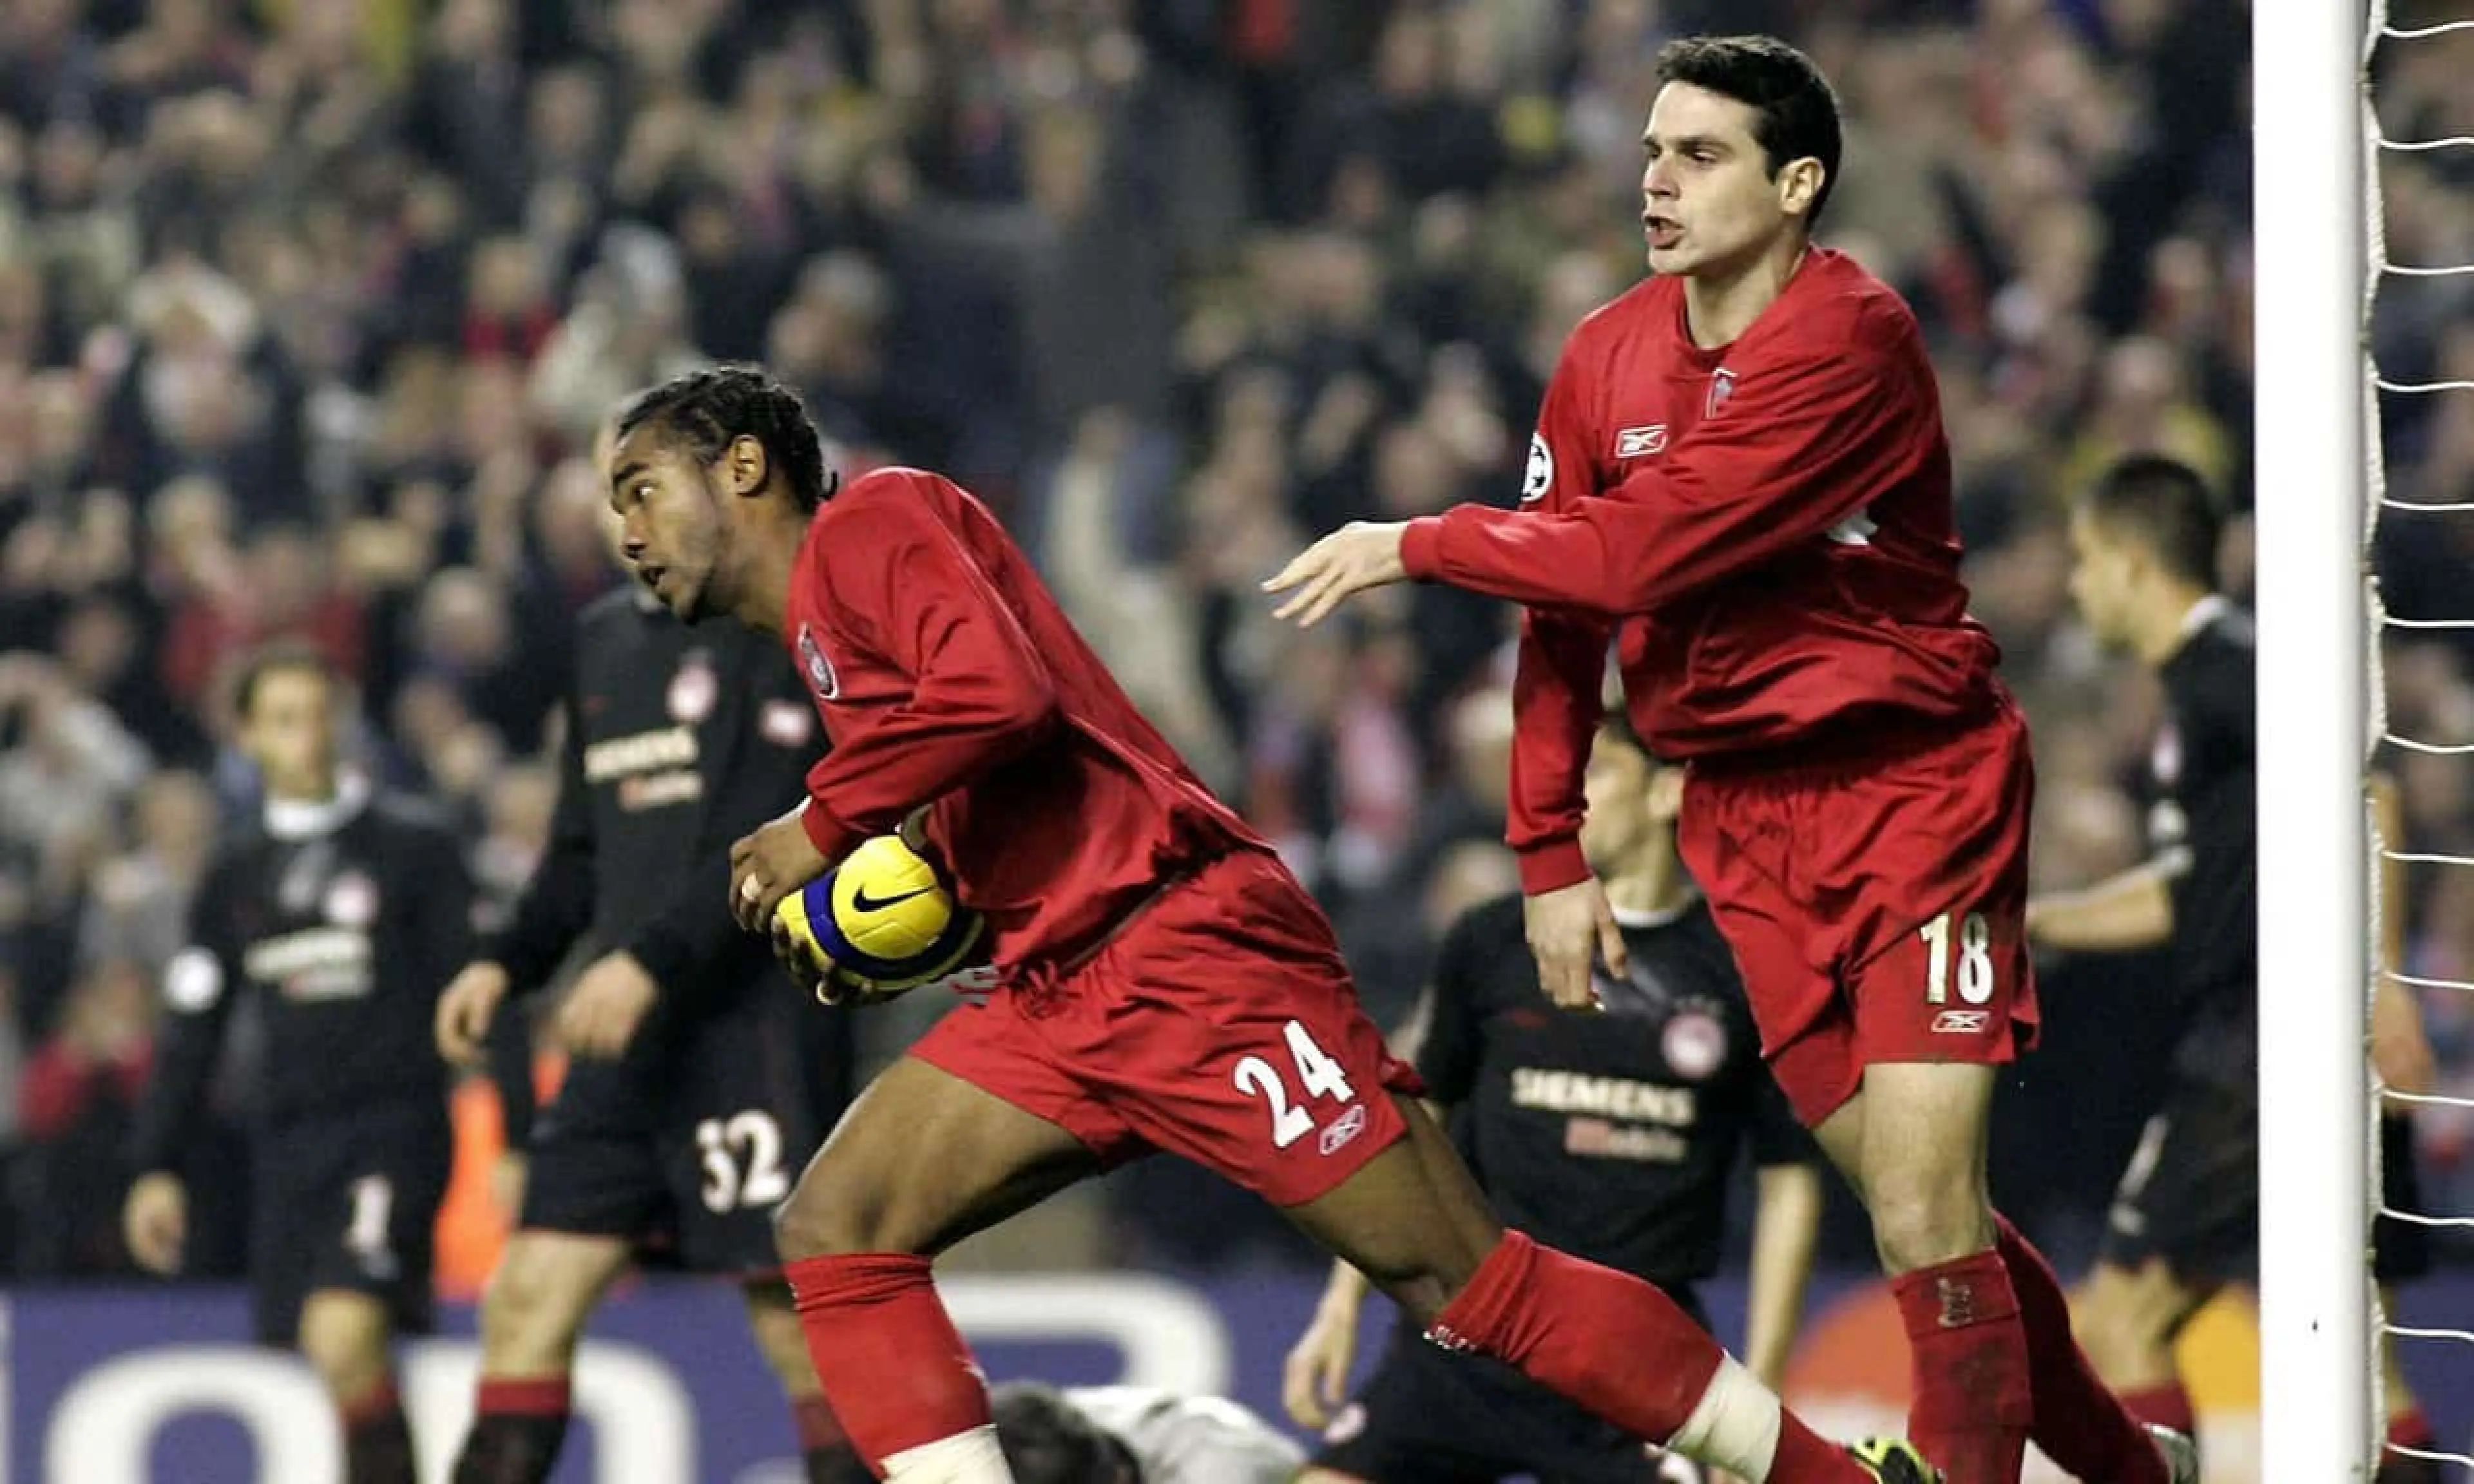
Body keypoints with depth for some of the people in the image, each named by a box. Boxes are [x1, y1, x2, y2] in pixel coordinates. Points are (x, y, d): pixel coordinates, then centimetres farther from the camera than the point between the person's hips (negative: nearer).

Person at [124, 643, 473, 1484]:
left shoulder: (413, 846, 1)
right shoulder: (234, 875, 14)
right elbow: (191, 1031, 18)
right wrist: (158, 1168, 13)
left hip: (396, 1122, -5)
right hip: (289, 1138, 5)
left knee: (343, 1335, -23)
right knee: (337, 1357, 3)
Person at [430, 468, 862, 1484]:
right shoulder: (604, 638, 18)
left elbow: (775, 836, -15)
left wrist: (651, 962, -23)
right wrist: (508, 963, 8)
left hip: (756, 1013, -7)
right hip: (630, 1034, 8)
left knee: (800, 1317, -8)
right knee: (530, 1296, 1)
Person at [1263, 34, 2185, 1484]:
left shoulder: (1852, 339, -18)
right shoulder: (1609, 357, 4)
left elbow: (1639, 550, -23)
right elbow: (1565, 612, 12)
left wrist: (1419, 545, -12)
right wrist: (1550, 849, 7)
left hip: (1918, 790, -6)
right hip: (1744, 815, 6)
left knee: (1926, 1214, -15)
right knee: (1918, 1211, 5)